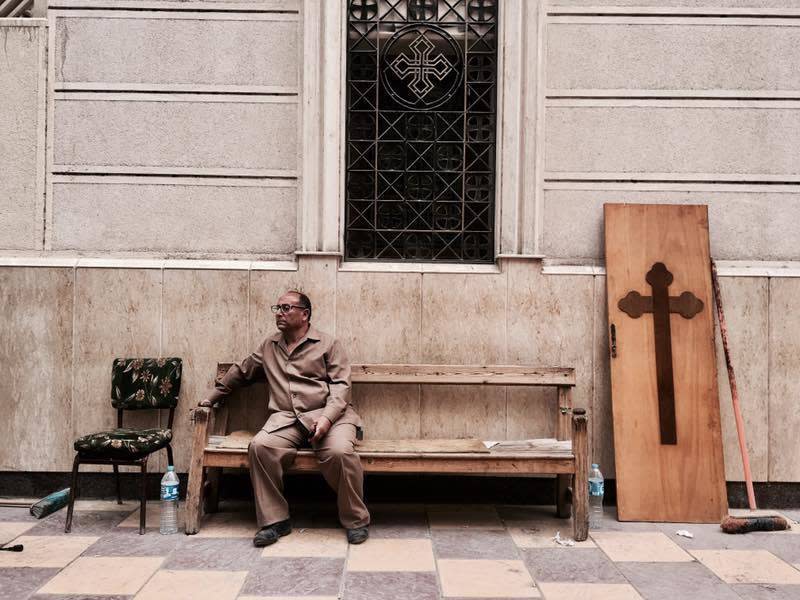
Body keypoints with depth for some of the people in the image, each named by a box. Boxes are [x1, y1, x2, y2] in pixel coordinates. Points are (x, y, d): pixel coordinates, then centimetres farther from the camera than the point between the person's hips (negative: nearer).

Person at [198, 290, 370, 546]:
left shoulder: (328, 344, 9)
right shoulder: (269, 347, 22)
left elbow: (340, 385, -2)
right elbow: (240, 372, 35)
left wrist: (327, 417, -18)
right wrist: (212, 398, 38)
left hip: (328, 415, -3)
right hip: (285, 419, 3)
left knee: (340, 451, -34)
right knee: (260, 446, -28)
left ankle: (356, 521, -13)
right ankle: (274, 520, -15)